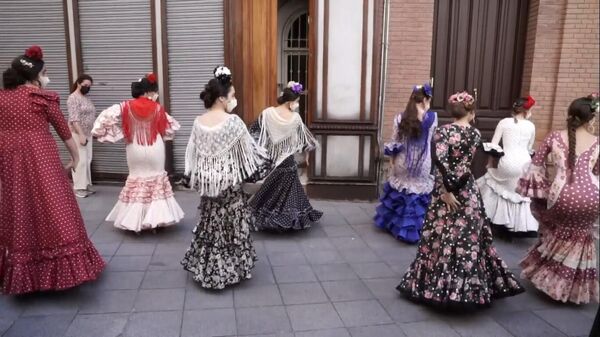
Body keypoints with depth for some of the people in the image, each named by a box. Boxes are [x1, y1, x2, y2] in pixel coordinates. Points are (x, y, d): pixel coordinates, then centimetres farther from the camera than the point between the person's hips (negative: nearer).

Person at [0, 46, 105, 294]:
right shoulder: (43, 97, -5)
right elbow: (64, 130, 1)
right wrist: (76, 157, 13)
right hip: (40, 159, -6)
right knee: (51, 210, -1)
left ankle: (20, 274, 22)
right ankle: (60, 270, 1)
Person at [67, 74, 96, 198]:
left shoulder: (86, 98, 14)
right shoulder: (73, 98, -11)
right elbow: (74, 119, -19)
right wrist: (81, 135, -23)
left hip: (88, 133, 8)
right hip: (77, 133, -8)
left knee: (88, 160, 9)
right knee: (80, 161, -7)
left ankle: (86, 184, 17)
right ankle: (78, 187, 0)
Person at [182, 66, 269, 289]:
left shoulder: (199, 123, 0)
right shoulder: (233, 122, -16)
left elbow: (192, 156, 5)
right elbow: (249, 151, -8)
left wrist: (197, 178, 17)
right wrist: (264, 158, 11)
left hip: (207, 183, 5)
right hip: (229, 183, -5)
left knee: (209, 224, 17)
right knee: (231, 227, 9)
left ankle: (205, 269, 28)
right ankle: (230, 269, 20)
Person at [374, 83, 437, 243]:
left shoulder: (401, 117, -6)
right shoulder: (432, 117, -8)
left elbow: (395, 144, -3)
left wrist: (392, 163, 6)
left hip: (402, 164, 2)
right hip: (422, 166, -1)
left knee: (398, 194, 17)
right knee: (419, 196, 9)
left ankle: (394, 225, 30)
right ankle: (413, 230, 15)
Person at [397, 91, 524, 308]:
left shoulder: (443, 131, -9)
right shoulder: (475, 134, -3)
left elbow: (440, 160, -20)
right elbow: (464, 164, -6)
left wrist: (447, 189, -16)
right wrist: (453, 185, -1)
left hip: (444, 190, 0)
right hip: (466, 191, 0)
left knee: (440, 237, 8)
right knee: (468, 238, 8)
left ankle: (435, 285, 16)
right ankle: (466, 287, 14)